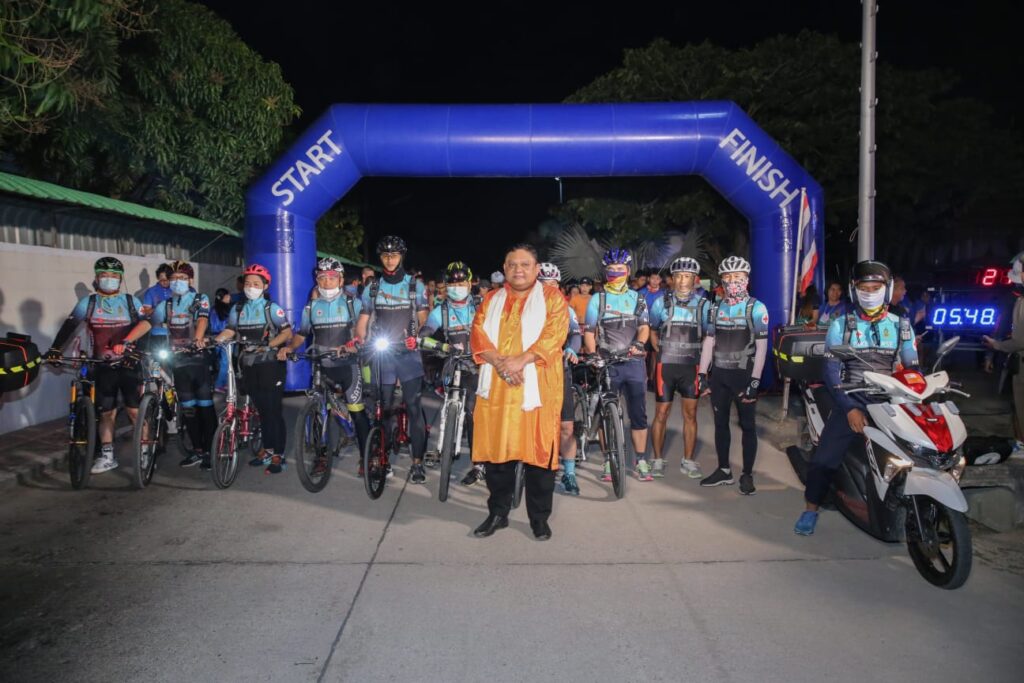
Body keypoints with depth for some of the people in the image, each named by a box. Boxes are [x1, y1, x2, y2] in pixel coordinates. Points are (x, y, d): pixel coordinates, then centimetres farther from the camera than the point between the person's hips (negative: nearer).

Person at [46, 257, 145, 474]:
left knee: (136, 411, -2)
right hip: (102, 367, 1)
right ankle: (107, 457, 18)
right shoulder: (88, 302, 6)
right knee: (106, 412, 7)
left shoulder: (131, 301, 3)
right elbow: (69, 326, 1)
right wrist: (55, 349, -11)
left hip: (129, 365, -1)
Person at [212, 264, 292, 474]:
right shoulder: (238, 309, 12)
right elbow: (229, 331, 4)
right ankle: (267, 450, 23)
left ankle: (279, 455, -2)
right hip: (249, 365, 5)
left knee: (273, 410, -6)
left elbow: (287, 332, -8)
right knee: (261, 409, 12)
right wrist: (212, 341, -14)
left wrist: (269, 345, -22)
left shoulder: (271, 308, -2)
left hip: (270, 364, -5)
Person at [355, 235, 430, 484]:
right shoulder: (372, 288, 10)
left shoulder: (415, 286, 4)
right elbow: (363, 323, 10)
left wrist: (417, 337, -13)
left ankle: (417, 462, 0)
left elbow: (423, 320, 4)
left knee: (413, 407, -6)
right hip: (381, 355, 2)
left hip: (408, 354, -2)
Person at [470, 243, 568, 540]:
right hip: (496, 387, 3)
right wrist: (500, 362, -14)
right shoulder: (491, 300, 16)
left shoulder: (551, 298, 5)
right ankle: (498, 513, 24)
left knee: (538, 451, 0)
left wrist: (521, 360, -21)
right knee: (497, 450, 8)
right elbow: (478, 335, 4)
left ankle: (539, 518, 15)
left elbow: (553, 334, -9)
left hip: (536, 387, -3)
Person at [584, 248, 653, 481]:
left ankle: (641, 461, 10)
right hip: (606, 364, -1)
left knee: (639, 414, 2)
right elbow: (589, 333, 4)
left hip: (634, 362, 1)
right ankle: (609, 461, 13)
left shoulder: (637, 298, 11)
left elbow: (644, 326, 3)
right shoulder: (597, 299, 6)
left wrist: (639, 344, -17)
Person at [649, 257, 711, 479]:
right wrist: (662, 353, 5)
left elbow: (707, 335, 8)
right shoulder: (661, 302, -2)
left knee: (690, 414, 6)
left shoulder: (703, 304, -1)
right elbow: (653, 332, 11)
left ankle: (688, 461, 18)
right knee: (661, 413, 3)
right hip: (666, 365, -1)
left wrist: (702, 360, 3)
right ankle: (658, 460, 15)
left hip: (691, 366, 1)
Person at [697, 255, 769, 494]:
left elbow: (761, 347, -10)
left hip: (743, 374, -5)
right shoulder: (716, 308, 9)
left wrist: (754, 381, -16)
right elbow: (709, 342, 10)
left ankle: (747, 475, 12)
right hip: (719, 374, 5)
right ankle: (724, 470, 22)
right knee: (720, 423, 11)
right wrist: (702, 374, 3)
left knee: (747, 425, 3)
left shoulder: (756, 308, -6)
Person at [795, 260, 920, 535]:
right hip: (851, 403, -2)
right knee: (823, 460, -10)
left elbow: (913, 370, 7)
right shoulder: (841, 325, 3)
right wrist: (849, 408, -14)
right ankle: (811, 509, 10)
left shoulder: (901, 326, 9)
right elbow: (832, 371, -4)